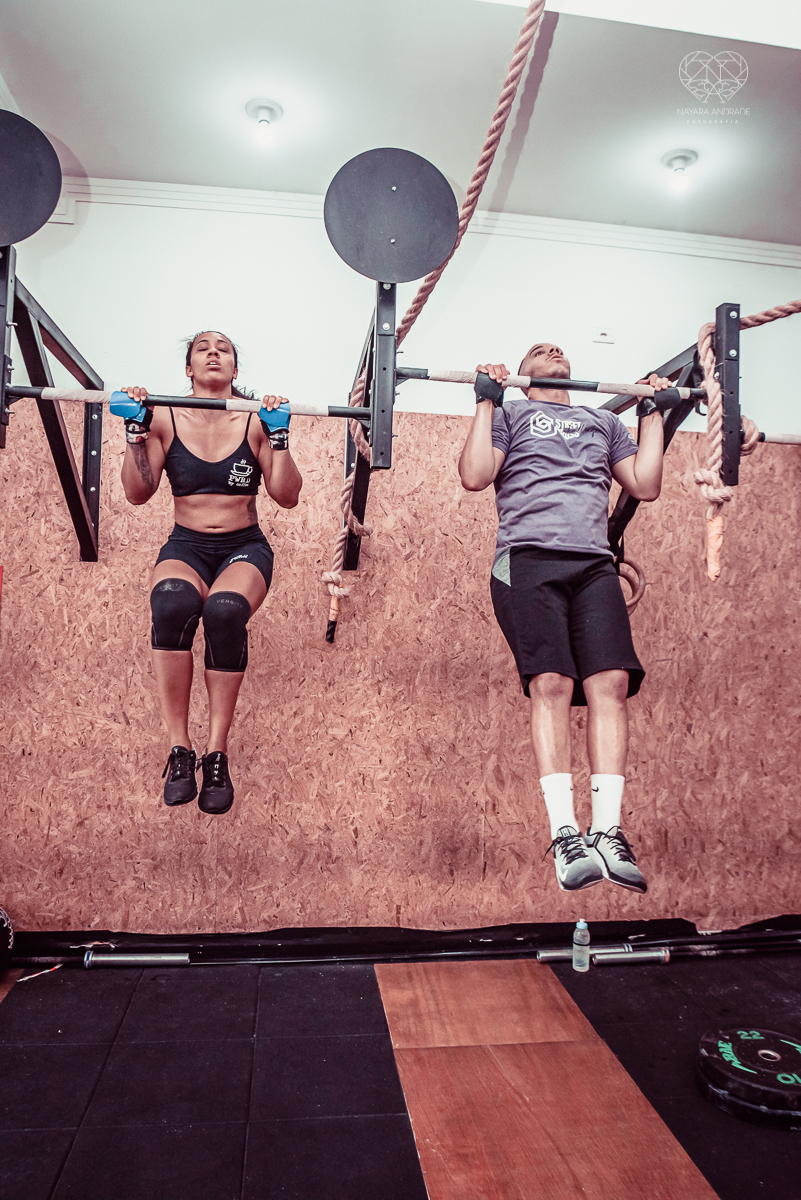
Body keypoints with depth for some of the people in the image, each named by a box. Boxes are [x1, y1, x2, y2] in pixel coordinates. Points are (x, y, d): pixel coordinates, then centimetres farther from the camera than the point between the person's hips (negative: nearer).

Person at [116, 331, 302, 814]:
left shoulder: (254, 422, 1)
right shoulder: (166, 419, 4)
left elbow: (288, 497, -2)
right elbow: (138, 493, 2)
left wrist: (279, 436, -13)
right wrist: (135, 430, -8)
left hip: (244, 546, 0)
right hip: (186, 546, 1)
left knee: (225, 611, -36)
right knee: (171, 604, -35)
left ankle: (218, 754, -24)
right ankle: (179, 750, -25)